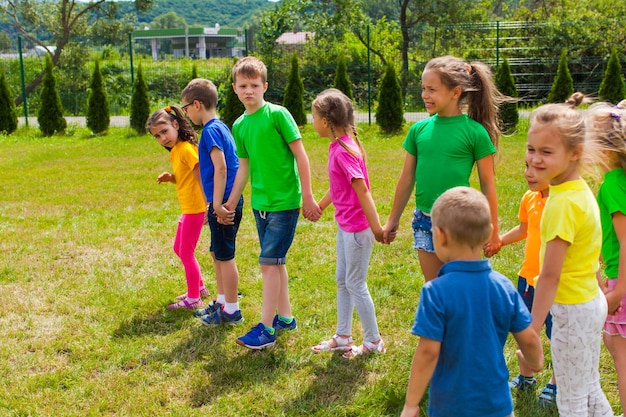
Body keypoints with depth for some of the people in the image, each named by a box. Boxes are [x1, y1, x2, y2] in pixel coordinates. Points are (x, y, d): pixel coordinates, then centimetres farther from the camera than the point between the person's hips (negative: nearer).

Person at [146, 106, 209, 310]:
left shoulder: (186, 148, -18)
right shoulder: (176, 150, 10)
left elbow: (201, 177, -23)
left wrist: (208, 206, -26)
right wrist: (171, 178, -2)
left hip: (195, 208, -10)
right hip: (188, 208, 10)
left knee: (186, 253, 1)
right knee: (179, 248, 21)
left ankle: (193, 299, 14)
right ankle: (199, 288, 34)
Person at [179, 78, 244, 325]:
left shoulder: (211, 130, -14)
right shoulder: (220, 127, 15)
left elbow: (220, 168, -22)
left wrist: (217, 204, -22)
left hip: (223, 202, -10)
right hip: (226, 201, 10)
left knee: (225, 256, 0)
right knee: (217, 253, 19)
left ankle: (231, 310, 9)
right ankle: (222, 301, 30)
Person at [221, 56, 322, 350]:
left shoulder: (277, 114, -11)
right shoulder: (239, 125, 7)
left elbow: (300, 155, -11)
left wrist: (308, 196, -13)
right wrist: (230, 204, 16)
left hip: (284, 201, -6)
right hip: (260, 202, 7)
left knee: (269, 262, -7)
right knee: (276, 262, 14)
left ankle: (266, 328, 0)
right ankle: (285, 317, 27)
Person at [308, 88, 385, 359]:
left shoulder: (344, 150, -21)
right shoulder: (338, 146, 6)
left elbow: (361, 188, -23)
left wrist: (375, 226, -23)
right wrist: (320, 205, 30)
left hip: (357, 228, -9)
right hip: (345, 225, 9)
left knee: (355, 284, 2)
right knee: (342, 281, 17)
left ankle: (373, 341, 17)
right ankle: (343, 337, 29)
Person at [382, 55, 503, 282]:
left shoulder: (474, 132, -8)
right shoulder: (419, 129, 3)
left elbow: (487, 185, -3)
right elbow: (407, 179, 12)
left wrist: (493, 231, 0)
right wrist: (392, 220, 16)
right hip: (424, 220, 4)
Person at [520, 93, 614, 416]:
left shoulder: (563, 202, -24)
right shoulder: (580, 189, 2)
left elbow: (550, 274, -23)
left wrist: (532, 329, -18)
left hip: (573, 310, -9)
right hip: (591, 300, 9)